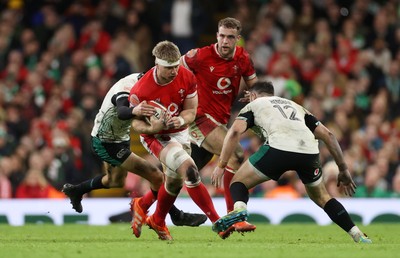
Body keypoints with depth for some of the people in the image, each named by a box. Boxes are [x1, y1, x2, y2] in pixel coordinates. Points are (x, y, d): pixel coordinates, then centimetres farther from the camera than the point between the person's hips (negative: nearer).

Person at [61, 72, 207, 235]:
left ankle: (75, 191, 48)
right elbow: (121, 112, -56)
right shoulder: (126, 89, -35)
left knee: (116, 181, 31)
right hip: (106, 144, -10)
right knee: (155, 176, -13)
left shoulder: (140, 79, -8)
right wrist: (134, 111, -78)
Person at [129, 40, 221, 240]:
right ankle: (218, 222, -24)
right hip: (156, 136, -6)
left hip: (180, 133, 6)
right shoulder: (140, 90, -26)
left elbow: (191, 111, -7)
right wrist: (153, 127, -38)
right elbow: (136, 124, -16)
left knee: (175, 181, 19)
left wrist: (181, 120, -30)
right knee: (189, 170, -26)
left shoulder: (187, 78, -16)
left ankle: (157, 221, 47)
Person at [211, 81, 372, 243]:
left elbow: (235, 131, 7)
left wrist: (221, 166, 8)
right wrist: (343, 170, 32)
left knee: (238, 182, 15)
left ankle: (239, 212, -18)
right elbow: (327, 135, 29)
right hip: (309, 151, 4)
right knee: (321, 197, 28)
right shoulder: (296, 107, 38)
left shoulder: (253, 105, 28)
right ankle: (359, 236, 18)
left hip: (279, 148, -4)